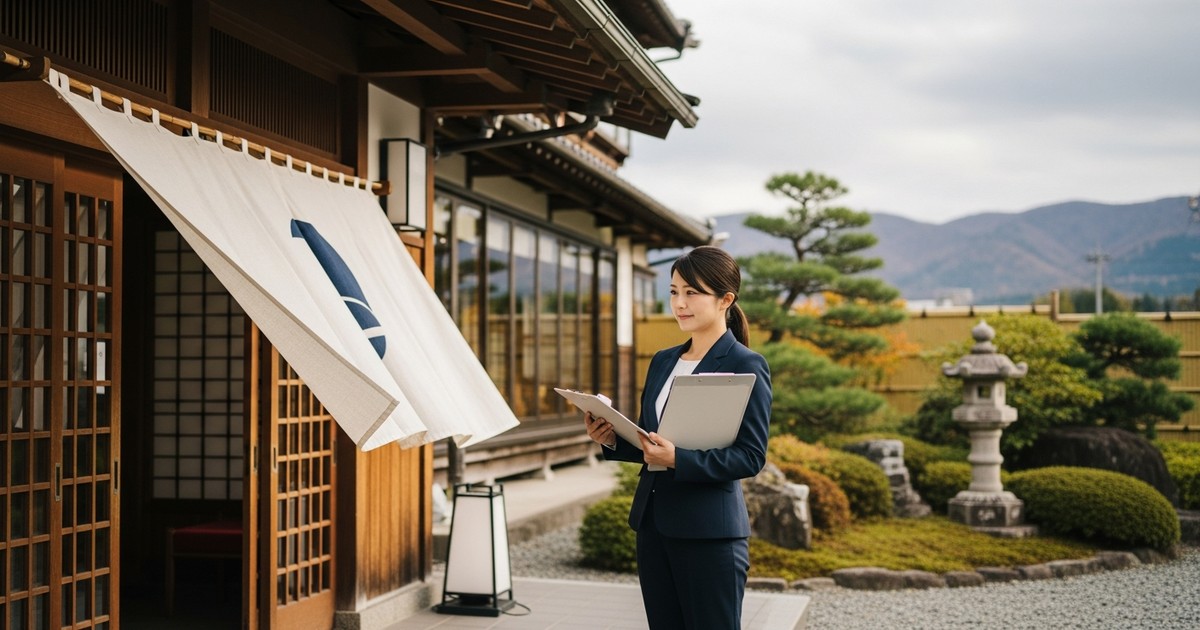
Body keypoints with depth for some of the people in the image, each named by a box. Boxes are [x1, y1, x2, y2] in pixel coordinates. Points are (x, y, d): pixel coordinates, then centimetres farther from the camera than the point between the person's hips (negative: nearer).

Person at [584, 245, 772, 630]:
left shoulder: (746, 366, -8)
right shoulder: (662, 362, 12)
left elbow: (751, 457, -14)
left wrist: (678, 459, -25)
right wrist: (613, 441, -3)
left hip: (710, 532, -7)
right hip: (652, 523, 7)